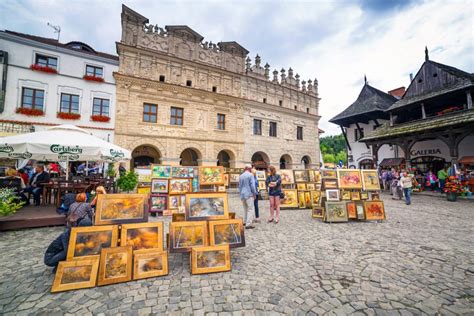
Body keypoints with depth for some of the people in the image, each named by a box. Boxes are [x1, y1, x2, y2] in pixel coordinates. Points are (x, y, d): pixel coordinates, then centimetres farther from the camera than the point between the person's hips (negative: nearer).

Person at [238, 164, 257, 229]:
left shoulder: (241, 176, 11)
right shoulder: (250, 175, -9)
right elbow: (252, 185, -13)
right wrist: (254, 193, -4)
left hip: (242, 195, 7)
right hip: (249, 194, -7)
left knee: (245, 209, 19)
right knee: (250, 209, -3)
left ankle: (245, 221, 25)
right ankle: (248, 224, -5)